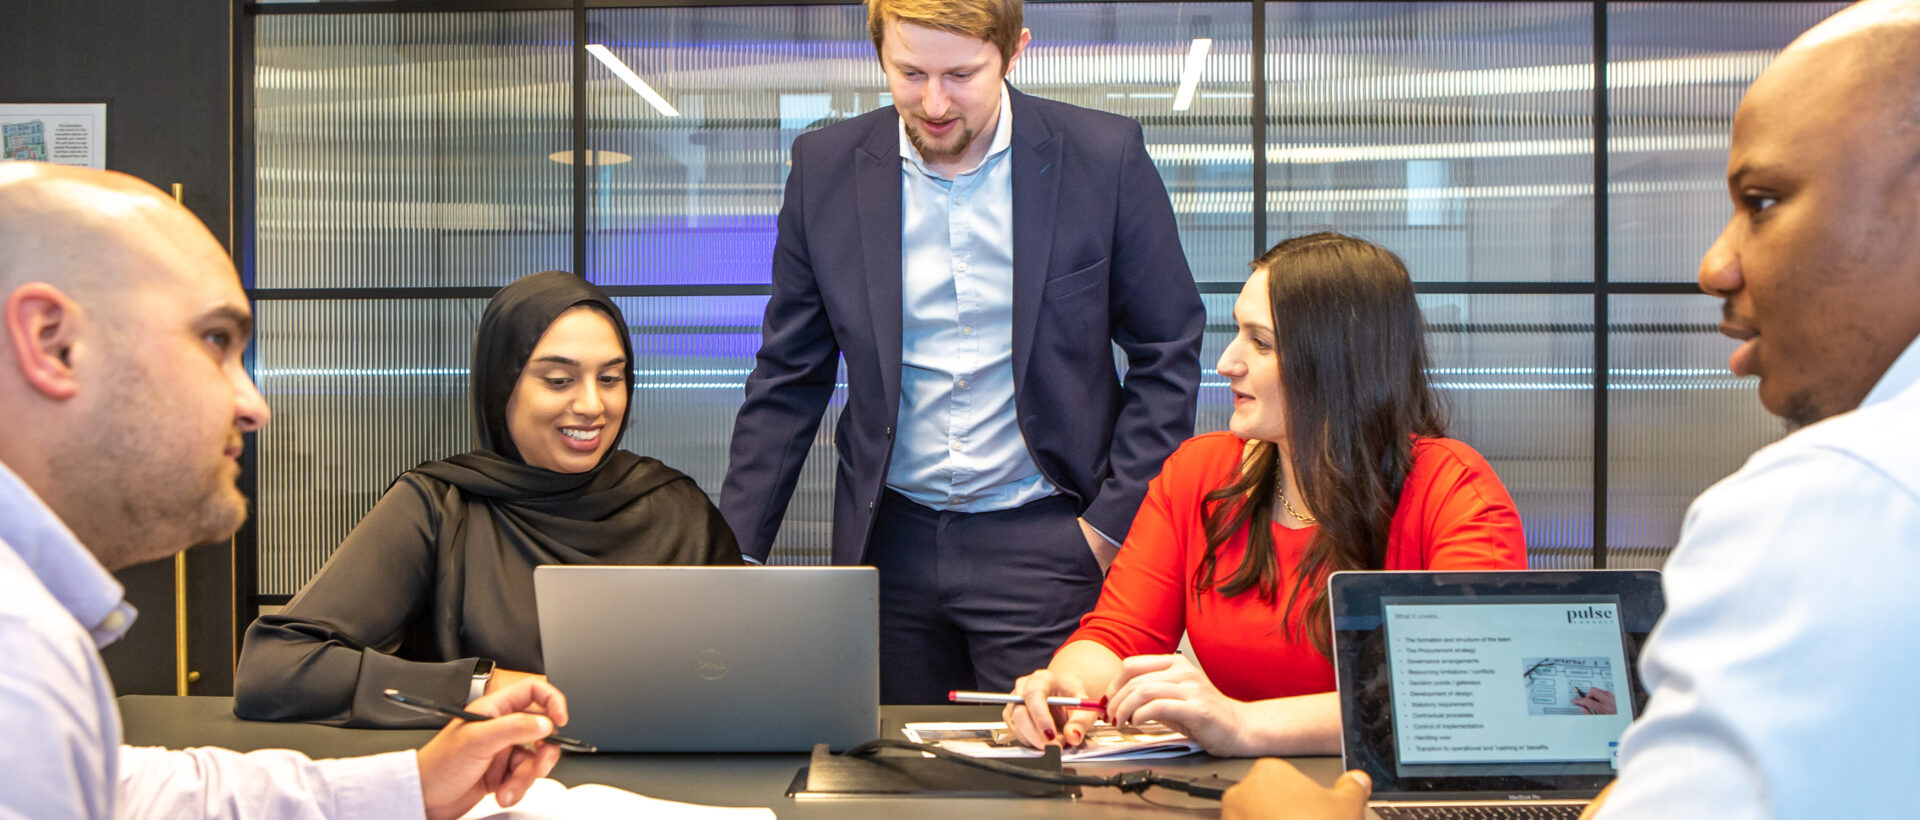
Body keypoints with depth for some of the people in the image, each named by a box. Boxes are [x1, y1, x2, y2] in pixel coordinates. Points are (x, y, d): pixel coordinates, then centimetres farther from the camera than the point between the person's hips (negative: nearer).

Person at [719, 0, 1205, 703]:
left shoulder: (1104, 158, -6)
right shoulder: (826, 168, 0)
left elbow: (1168, 357, 1)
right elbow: (788, 380, 6)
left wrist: (1112, 521, -5)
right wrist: (735, 552, 1)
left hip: (1044, 540, -2)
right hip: (890, 539, 2)